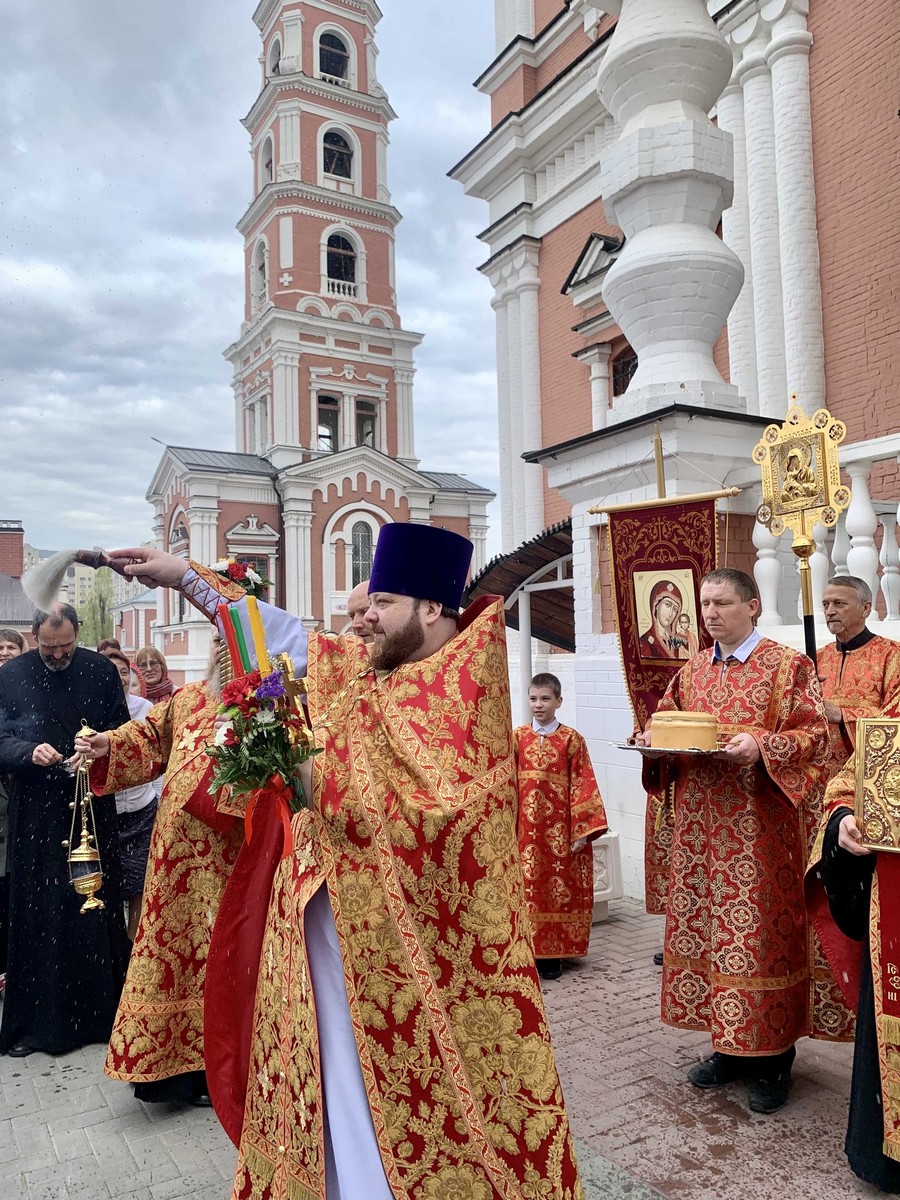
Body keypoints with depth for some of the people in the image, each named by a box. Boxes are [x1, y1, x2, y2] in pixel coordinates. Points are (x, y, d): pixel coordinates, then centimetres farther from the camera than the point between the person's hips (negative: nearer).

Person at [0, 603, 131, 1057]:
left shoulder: (101, 671, 1)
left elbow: (121, 731, 4)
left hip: (92, 810, 0)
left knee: (96, 908, 7)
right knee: (36, 913, 4)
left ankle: (99, 1013, 21)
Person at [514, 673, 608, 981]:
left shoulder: (571, 739, -1)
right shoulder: (518, 737, 4)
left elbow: (582, 783, -4)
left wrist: (583, 830, -9)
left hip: (560, 826, -1)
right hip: (526, 827, 2)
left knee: (559, 889, 5)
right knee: (528, 888, 6)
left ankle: (552, 954, 17)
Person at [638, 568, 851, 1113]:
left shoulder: (788, 666, -2)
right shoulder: (692, 672, 13)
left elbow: (814, 734, -9)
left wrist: (761, 746, -24)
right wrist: (655, 737, -3)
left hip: (761, 828, -5)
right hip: (701, 828, 5)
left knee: (761, 932, 0)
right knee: (707, 925, 9)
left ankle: (773, 1058, 16)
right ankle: (729, 1046, 25)